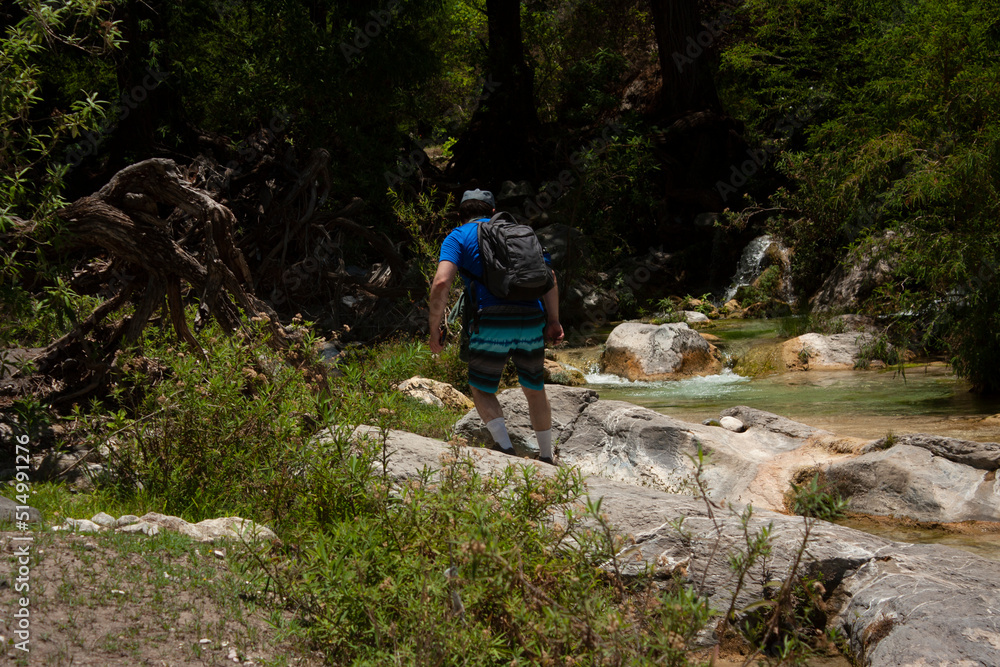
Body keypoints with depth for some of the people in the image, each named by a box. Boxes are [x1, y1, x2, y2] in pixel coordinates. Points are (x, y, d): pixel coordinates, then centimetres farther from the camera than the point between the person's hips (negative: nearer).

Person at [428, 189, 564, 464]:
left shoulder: (458, 237, 9)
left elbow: (441, 282, -8)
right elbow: (548, 276, 14)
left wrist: (435, 329, -2)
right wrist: (553, 320, 13)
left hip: (492, 323, -4)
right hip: (532, 321, 4)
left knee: (482, 390, 14)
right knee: (534, 389, 22)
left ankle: (505, 448, -5)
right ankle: (546, 458, 30)